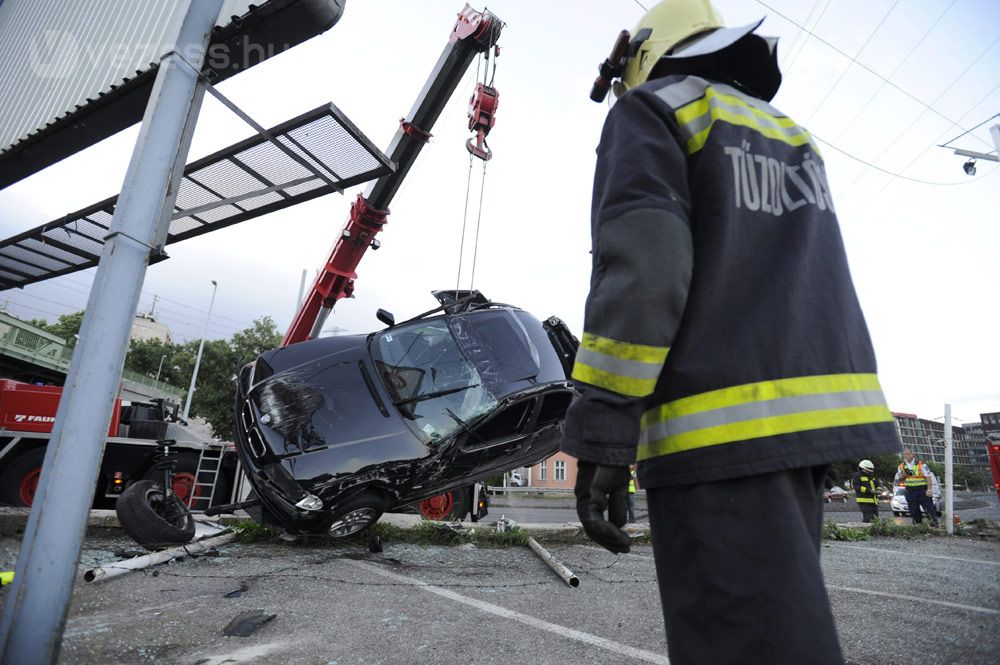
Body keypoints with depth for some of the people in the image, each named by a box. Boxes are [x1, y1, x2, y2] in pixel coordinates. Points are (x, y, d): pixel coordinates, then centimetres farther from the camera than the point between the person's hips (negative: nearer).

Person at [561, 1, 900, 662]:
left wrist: (600, 430, -16)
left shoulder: (652, 108, 4)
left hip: (722, 428, -9)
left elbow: (640, 262, -15)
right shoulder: (792, 133, 27)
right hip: (819, 412, 9)